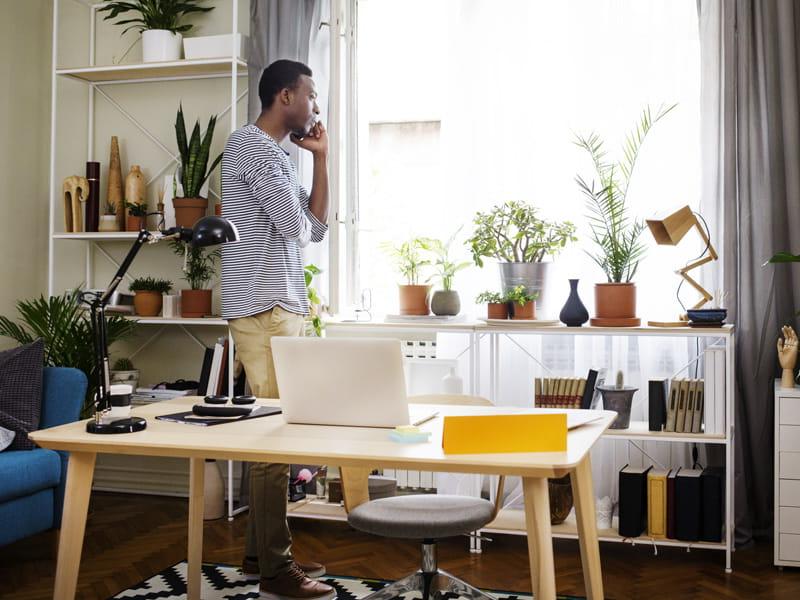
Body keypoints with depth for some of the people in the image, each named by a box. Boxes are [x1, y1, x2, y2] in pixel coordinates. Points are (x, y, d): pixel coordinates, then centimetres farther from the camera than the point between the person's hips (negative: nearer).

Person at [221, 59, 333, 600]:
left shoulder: (277, 153, 21)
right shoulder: (251, 143, -10)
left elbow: (317, 227, 16)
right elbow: (296, 226, -17)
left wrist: (321, 158, 13)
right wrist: (300, 222, 7)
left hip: (282, 309, 10)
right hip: (264, 311, -10)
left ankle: (262, 552, 20)